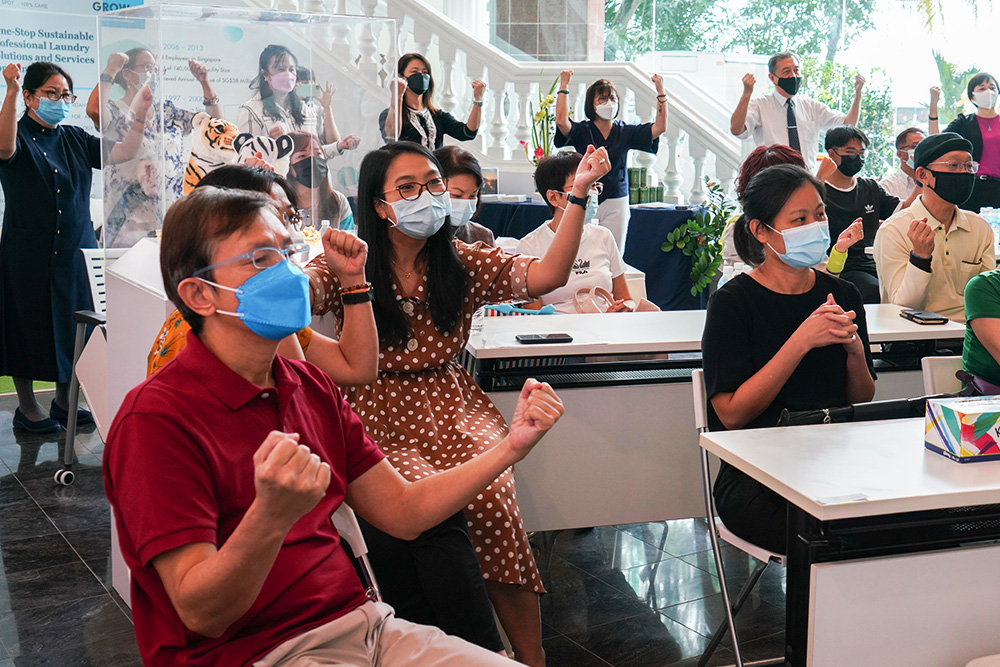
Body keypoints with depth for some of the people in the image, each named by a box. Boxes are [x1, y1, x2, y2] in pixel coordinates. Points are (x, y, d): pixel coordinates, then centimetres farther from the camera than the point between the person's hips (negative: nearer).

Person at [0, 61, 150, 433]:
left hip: (76, 248, 5)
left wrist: (141, 117, -14)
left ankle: (63, 401, 28)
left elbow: (123, 153, 2)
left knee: (71, 325, 12)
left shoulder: (75, 140, 10)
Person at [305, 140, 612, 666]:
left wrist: (579, 195, -14)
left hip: (453, 409, 2)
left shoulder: (462, 264, 8)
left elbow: (546, 276, -4)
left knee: (491, 501, -27)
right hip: (382, 419, -2)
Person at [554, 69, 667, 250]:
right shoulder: (582, 131, 1)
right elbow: (561, 121, -19)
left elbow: (659, 127, 0)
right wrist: (564, 86, -13)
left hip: (616, 203, 2)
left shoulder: (625, 132, 7)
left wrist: (660, 91, -5)